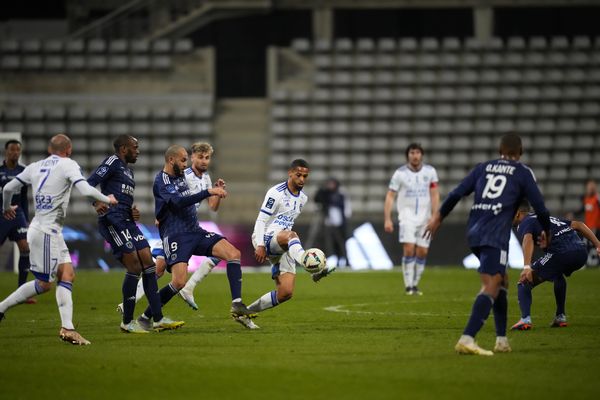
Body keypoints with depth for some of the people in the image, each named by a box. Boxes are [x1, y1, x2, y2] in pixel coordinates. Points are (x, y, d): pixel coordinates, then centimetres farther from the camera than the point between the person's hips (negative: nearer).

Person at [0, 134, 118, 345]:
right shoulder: (68, 165, -7)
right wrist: (107, 200, -2)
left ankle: (67, 327, 1)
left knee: (67, 274, 6)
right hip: (46, 232, -8)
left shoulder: (35, 167, 12)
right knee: (44, 283, -2)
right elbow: (86, 191, -20)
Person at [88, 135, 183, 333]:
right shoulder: (113, 162, -3)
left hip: (127, 221, 10)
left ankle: (158, 319, 6)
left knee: (148, 263, 4)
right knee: (134, 266, -12)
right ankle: (127, 322, -3)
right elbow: (89, 183, -14)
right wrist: (97, 203, -30)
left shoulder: (127, 170, 25)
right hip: (112, 221, -10)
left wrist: (132, 210, 12)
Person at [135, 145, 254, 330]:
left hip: (195, 232, 8)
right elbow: (179, 202, -25)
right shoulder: (161, 181, -11)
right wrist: (209, 192, -27)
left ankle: (236, 304, -13)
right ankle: (145, 317, -6)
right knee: (179, 282, -23)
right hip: (175, 236, -8)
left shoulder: (180, 177, 15)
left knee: (234, 254, -10)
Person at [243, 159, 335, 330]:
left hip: (283, 249, 8)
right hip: (267, 239, -8)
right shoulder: (276, 193, -8)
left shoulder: (302, 198, 16)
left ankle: (245, 314, 8)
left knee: (285, 293, -7)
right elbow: (261, 220, -12)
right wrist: (260, 246, -21)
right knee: (291, 235, -42)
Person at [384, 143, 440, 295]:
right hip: (407, 215, -3)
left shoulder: (430, 171, 2)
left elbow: (434, 195, 4)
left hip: (424, 216, 3)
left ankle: (415, 285, 13)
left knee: (422, 252, 1)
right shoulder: (400, 173, -4)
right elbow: (390, 196, -2)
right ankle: (408, 286, -10)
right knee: (409, 249, -15)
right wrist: (387, 219, -9)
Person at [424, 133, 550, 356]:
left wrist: (438, 217, 24)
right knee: (491, 286, -13)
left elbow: (456, 194, 13)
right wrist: (546, 232, 24)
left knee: (502, 281, 20)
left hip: (474, 232, 6)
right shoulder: (523, 173, 7)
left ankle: (502, 339, 18)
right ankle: (467, 339, -31)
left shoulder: (484, 168, 19)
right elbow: (539, 206, 6)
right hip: (495, 236, -6)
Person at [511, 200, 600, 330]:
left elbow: (528, 240, -13)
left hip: (561, 253, -8)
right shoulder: (549, 218, 34)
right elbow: (578, 225, 27)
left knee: (524, 283, 2)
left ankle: (525, 319, -18)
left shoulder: (524, 223, 10)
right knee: (558, 276, 40)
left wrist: (527, 267, -26)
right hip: (581, 252, 8)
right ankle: (560, 317, 38)